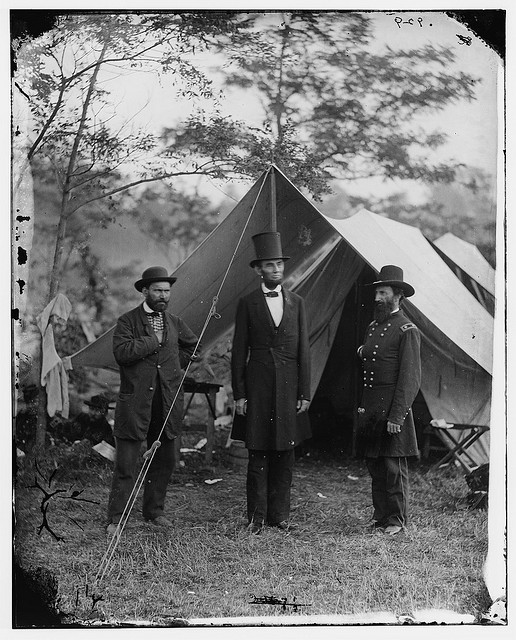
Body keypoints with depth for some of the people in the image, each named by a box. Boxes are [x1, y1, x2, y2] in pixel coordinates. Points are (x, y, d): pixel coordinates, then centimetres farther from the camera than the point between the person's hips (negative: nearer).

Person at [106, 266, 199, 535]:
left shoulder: (174, 322, 13)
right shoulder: (127, 321, -2)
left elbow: (194, 347, 26)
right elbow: (122, 352, -19)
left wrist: (174, 362, 12)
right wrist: (154, 340, -14)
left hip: (168, 402, 5)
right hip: (135, 402, -5)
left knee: (164, 462, 12)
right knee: (125, 464, -3)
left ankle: (154, 510, 27)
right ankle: (116, 519, 4)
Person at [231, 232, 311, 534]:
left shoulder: (297, 303, 9)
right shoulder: (248, 304, 2)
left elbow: (304, 351, 8)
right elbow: (239, 352, 2)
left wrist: (305, 393, 2)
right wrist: (239, 394, -4)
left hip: (289, 386, 2)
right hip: (258, 386, -2)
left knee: (285, 454, 6)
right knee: (258, 454, 1)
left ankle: (280, 514, 15)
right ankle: (257, 517, 9)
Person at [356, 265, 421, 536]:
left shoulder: (407, 330, -8)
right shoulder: (373, 327, 16)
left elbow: (410, 378, -13)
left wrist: (397, 416, -17)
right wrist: (362, 406, 13)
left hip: (392, 409, -7)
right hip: (370, 409, 7)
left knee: (394, 468, -1)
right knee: (375, 468, 11)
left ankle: (397, 520, 9)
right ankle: (380, 517, 20)